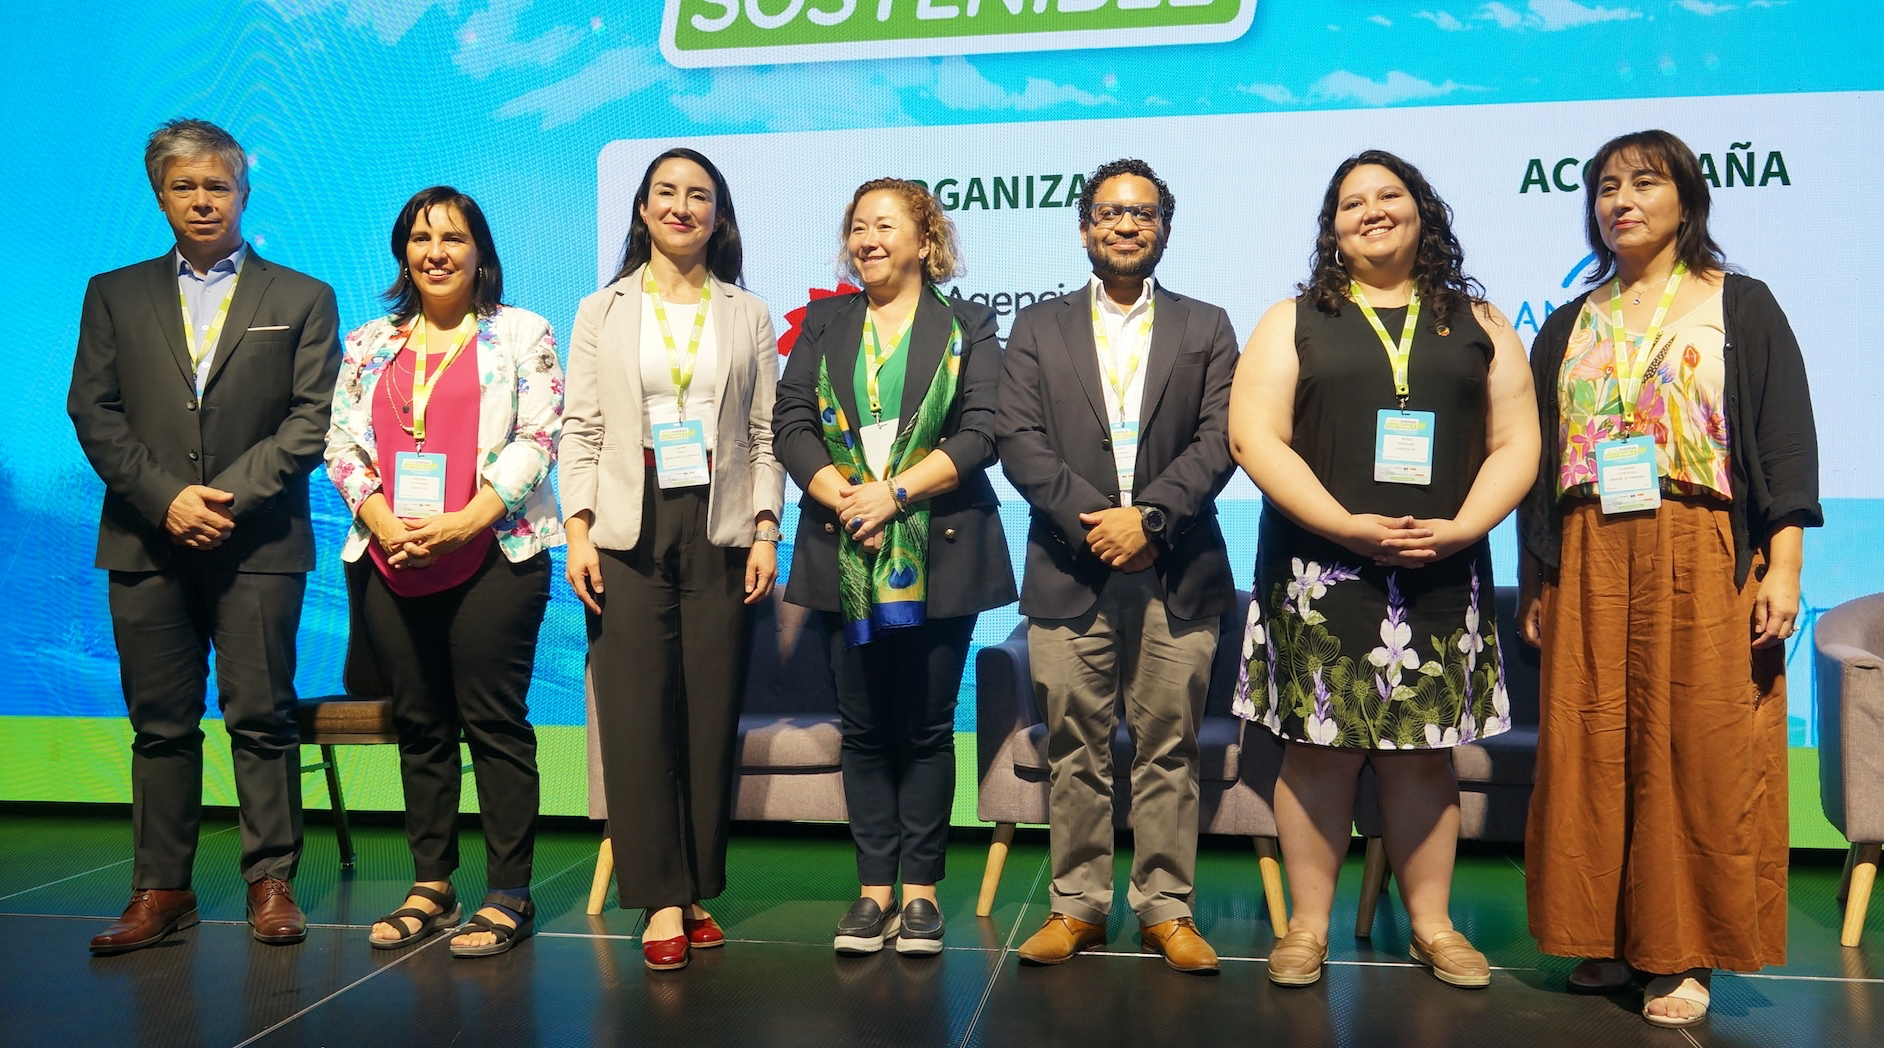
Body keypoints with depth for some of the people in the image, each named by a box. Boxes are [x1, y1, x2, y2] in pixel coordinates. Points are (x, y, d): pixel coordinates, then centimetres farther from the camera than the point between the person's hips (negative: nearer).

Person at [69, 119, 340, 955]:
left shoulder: (302, 299, 9)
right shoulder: (114, 295, 14)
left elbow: (312, 418, 0)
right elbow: (92, 411, 6)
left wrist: (230, 497, -11)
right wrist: (166, 497, -8)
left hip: (258, 543, -2)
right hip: (146, 543, 2)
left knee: (261, 719, 0)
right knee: (160, 724, 6)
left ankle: (271, 883, 9)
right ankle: (161, 891, 13)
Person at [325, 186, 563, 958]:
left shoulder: (521, 333, 5)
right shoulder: (369, 343, 17)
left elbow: (541, 436, -5)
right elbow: (341, 443, 11)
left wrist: (467, 520, -15)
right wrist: (384, 522, -7)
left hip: (492, 553, -4)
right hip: (388, 558, 4)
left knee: (494, 722, -4)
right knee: (419, 724, 9)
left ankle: (509, 895, 3)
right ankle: (430, 887, 18)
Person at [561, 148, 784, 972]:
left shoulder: (748, 316, 13)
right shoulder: (602, 312, 12)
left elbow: (766, 435, 8)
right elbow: (580, 430, 6)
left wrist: (765, 531, -2)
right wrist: (578, 530, -5)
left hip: (720, 532, 1)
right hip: (630, 532, 0)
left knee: (713, 714, 1)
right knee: (638, 716, -5)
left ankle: (700, 890, 12)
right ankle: (662, 899, 1)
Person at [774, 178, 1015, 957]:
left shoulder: (966, 325, 6)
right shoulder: (824, 323, 13)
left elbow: (980, 433, -5)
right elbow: (790, 423, 3)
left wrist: (895, 492, -14)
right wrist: (844, 499, -12)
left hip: (939, 554, -2)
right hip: (845, 553, 2)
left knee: (927, 727, 3)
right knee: (863, 728, 6)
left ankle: (921, 890, 13)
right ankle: (875, 887, 15)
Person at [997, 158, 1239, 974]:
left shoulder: (1205, 327, 12)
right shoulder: (1039, 328, 12)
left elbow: (1219, 441, 0)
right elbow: (1020, 442, 0)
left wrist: (1148, 516, -13)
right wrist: (1094, 521, -11)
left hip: (1177, 574, 0)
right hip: (1069, 572, 0)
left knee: (1168, 751, 4)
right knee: (1076, 752, 6)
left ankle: (1166, 908, 15)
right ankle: (1077, 905, 17)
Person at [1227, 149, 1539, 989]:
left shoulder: (1476, 322, 13)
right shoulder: (1294, 321, 7)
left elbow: (1515, 443, 8)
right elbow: (1255, 436, -4)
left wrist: (1460, 527, -9)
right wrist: (1348, 525, -14)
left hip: (1442, 573, 2)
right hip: (1320, 569, -1)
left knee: (1423, 753, 7)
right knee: (1319, 751, 0)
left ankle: (1432, 925, 19)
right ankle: (1308, 927, 11)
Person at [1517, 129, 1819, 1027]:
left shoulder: (1740, 307, 6)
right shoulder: (1570, 327, 15)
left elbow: (1785, 442, 0)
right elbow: (1537, 456, 14)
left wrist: (1782, 566, -9)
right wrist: (1534, 577, 9)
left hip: (1701, 557, -3)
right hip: (1587, 563, 3)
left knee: (1698, 748, -3)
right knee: (1590, 749, 2)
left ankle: (1682, 952, 7)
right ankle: (1605, 937, 14)